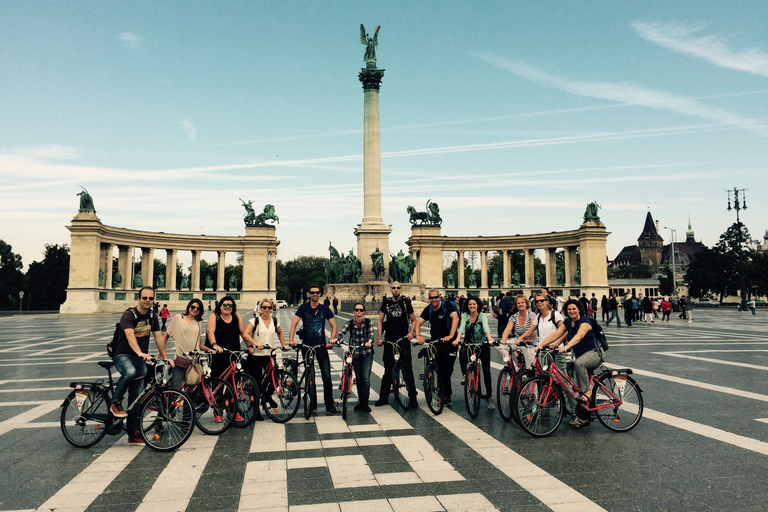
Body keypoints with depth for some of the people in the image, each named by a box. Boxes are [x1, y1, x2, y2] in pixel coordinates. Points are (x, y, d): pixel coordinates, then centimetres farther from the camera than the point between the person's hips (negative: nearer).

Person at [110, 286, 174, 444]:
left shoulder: (152, 316, 4)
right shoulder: (129, 315, -16)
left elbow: (158, 337, 6)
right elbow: (130, 335, -32)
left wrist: (165, 357, 1)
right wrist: (140, 353, -48)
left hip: (140, 359, 6)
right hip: (123, 355, -5)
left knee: (137, 398, 4)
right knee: (130, 372, -40)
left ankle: (132, 434, 13)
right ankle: (115, 403, -17)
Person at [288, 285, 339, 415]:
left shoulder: (325, 309, 4)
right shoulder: (303, 308, 2)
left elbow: (333, 326, 3)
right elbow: (294, 323, -6)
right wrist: (291, 339, -21)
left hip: (321, 346, 0)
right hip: (307, 346, 1)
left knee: (327, 377, -6)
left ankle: (329, 406, 0)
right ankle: (312, 402, 25)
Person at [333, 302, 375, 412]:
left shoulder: (368, 322, -1)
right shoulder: (350, 323, 0)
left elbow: (371, 333, -15)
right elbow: (342, 332, -16)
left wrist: (369, 341, -38)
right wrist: (335, 339, -37)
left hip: (367, 353, -2)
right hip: (355, 354, 2)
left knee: (365, 378, -8)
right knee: (358, 378, 9)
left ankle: (365, 402, 1)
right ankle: (361, 400, 23)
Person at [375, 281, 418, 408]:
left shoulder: (406, 302, 1)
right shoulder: (386, 302, 6)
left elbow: (414, 320, 7)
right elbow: (380, 321, 10)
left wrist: (411, 333, -9)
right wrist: (379, 338, 2)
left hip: (403, 339, -2)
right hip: (389, 340, 2)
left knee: (407, 368, -4)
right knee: (388, 369, 8)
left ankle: (412, 398, 3)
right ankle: (384, 397, 17)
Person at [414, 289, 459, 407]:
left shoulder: (447, 305, -9)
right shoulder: (428, 309, 4)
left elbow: (455, 318, -23)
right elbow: (418, 322, -4)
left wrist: (451, 335, -33)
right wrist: (418, 335, -23)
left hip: (448, 341, -4)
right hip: (435, 341, 4)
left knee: (448, 368, -7)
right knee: (440, 368, 1)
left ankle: (445, 395, 11)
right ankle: (445, 395, 14)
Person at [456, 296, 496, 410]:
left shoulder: (482, 315, -8)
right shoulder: (465, 315, -3)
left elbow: (486, 327, -26)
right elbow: (461, 327, -19)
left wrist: (489, 338, -45)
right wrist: (458, 338, -38)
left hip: (483, 345, -1)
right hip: (469, 344, 1)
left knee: (486, 370, -1)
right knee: (462, 355, -33)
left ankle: (489, 396, 11)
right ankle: (464, 375, -8)